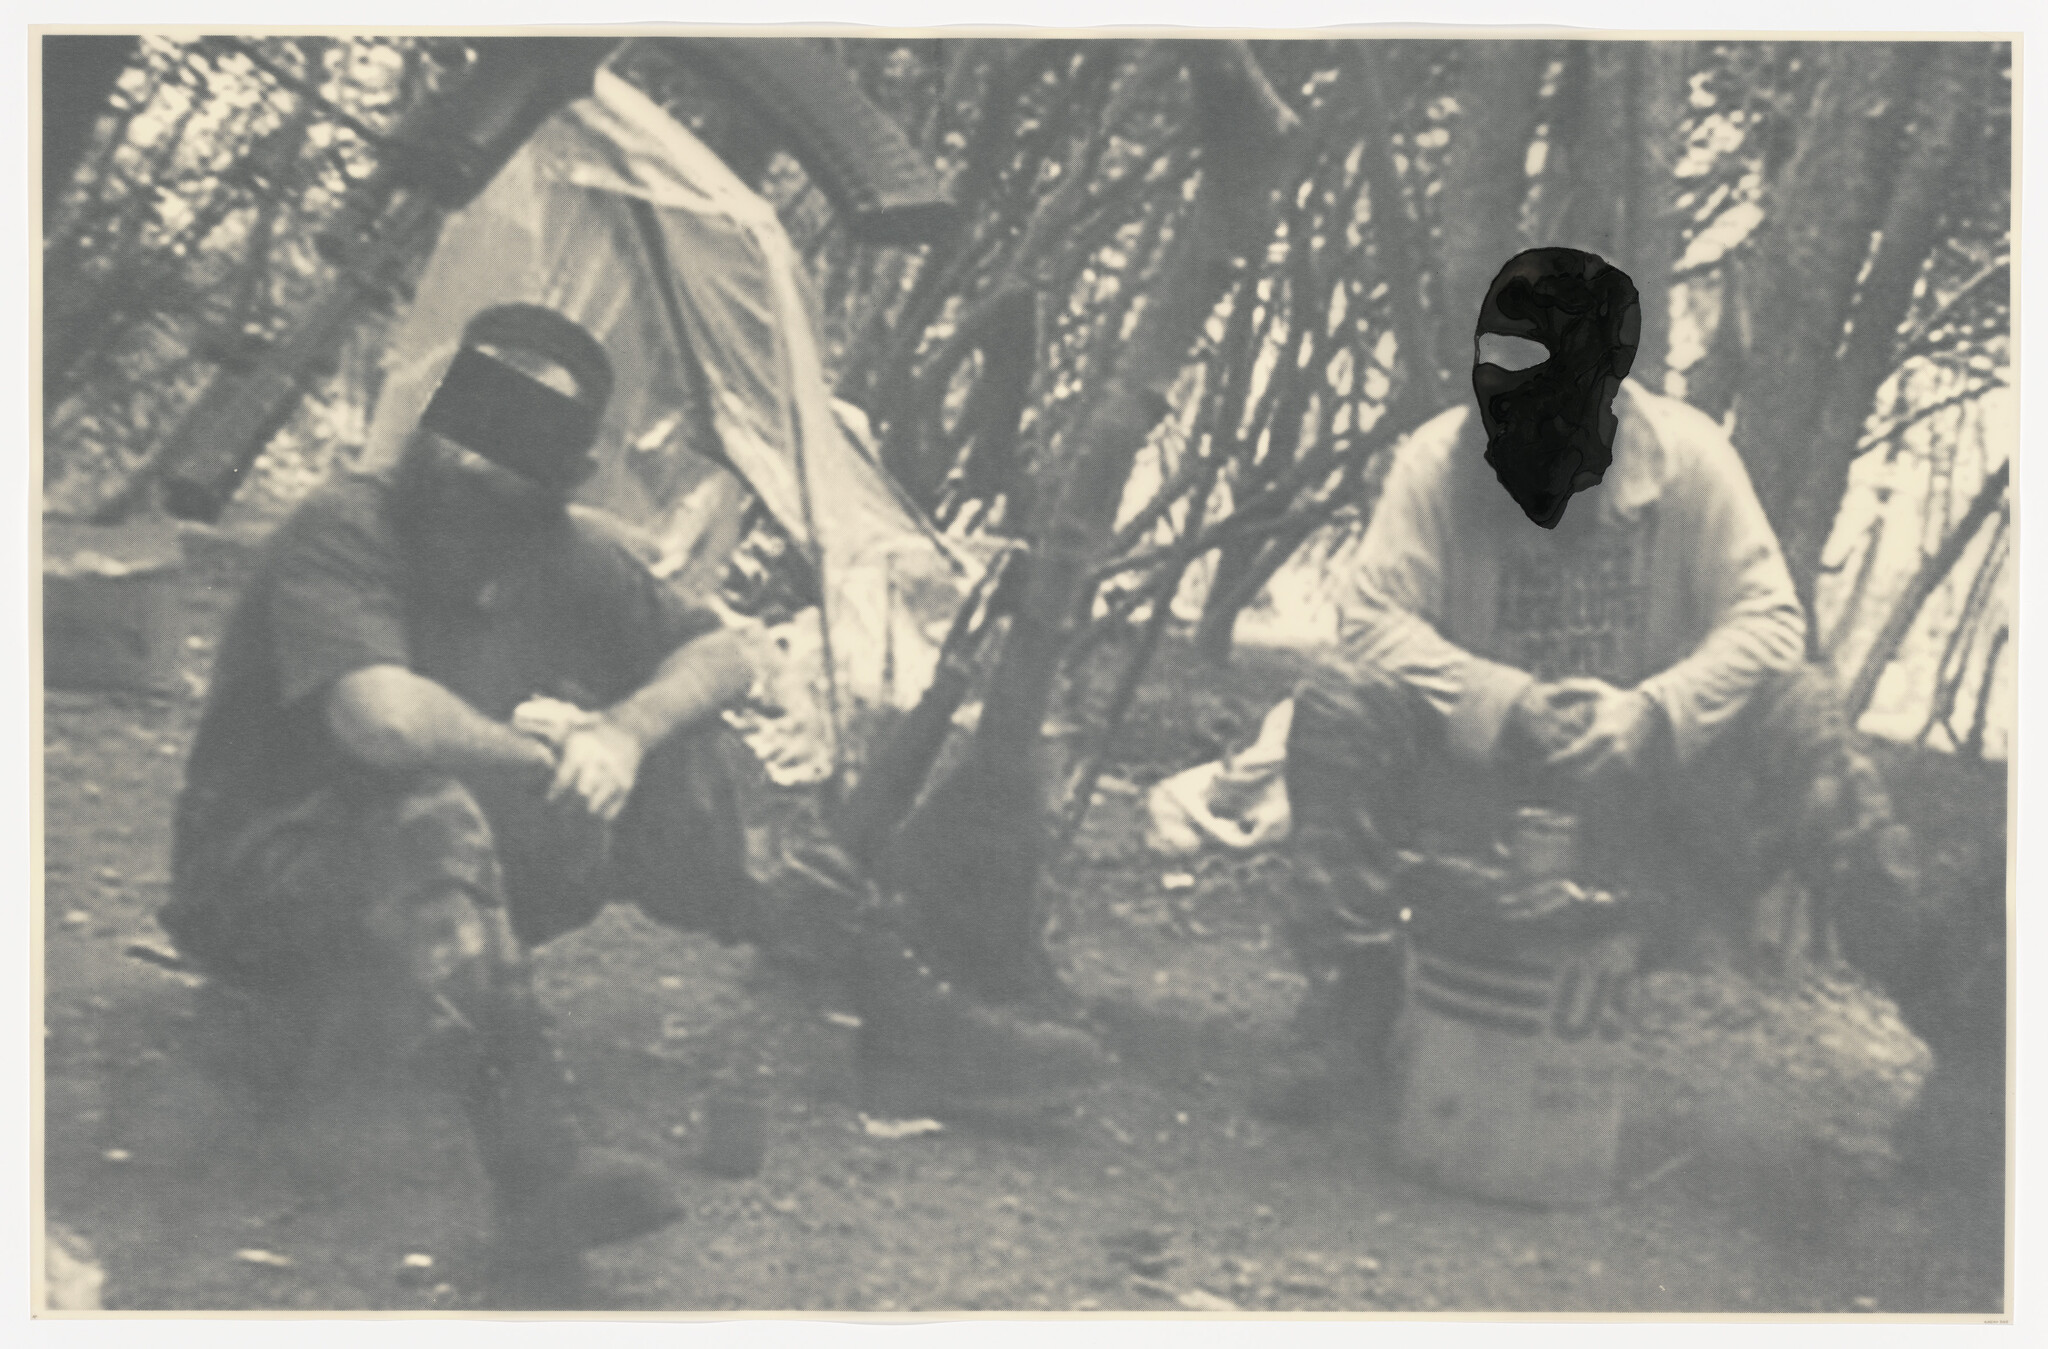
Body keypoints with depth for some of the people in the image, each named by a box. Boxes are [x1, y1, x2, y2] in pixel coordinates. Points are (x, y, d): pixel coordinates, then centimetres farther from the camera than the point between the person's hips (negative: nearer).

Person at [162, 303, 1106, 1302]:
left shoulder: (557, 555, -1)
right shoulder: (343, 535, -22)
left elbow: (720, 657, 1)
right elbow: (384, 719, -38)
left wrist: (623, 731, -20)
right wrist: (543, 759, -22)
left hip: (442, 888, 7)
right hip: (264, 888, -7)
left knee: (675, 764, -5)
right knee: (432, 815, -38)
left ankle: (902, 1012, 0)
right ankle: (538, 1181, -50)